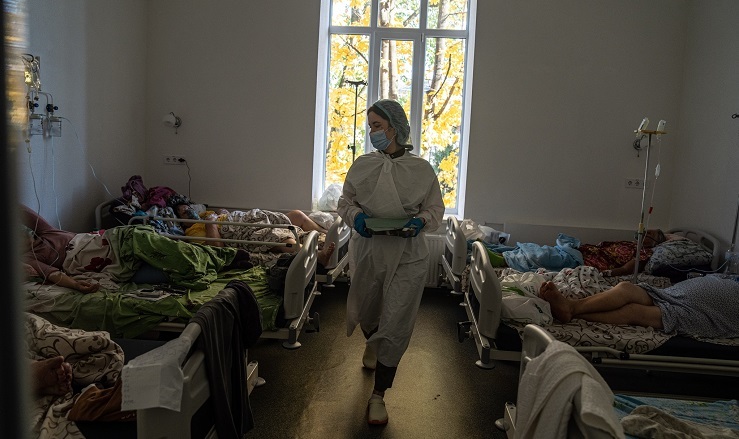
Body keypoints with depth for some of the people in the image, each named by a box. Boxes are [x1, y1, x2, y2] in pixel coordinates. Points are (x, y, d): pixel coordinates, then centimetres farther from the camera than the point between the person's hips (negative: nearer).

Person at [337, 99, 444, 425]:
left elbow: (436, 208, 3)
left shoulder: (421, 169, -6)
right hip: (367, 253, 3)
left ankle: (378, 396, 12)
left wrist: (422, 221, -18)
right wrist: (355, 215, -14)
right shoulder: (362, 165, -1)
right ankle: (372, 344, 58)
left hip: (407, 258, -2)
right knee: (365, 311, 21)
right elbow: (345, 202, 8)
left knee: (395, 327, -3)